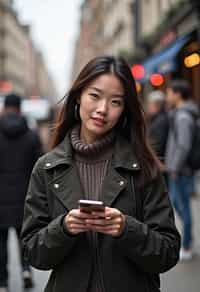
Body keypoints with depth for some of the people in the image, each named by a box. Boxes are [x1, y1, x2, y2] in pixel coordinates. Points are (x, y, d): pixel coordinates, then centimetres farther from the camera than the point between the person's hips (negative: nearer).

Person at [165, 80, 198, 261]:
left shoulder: (183, 116, -19)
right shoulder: (182, 114, 12)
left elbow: (184, 146, -26)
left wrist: (174, 168, -20)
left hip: (181, 171, -10)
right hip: (178, 169, 10)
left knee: (183, 207, -1)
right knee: (176, 202, 19)